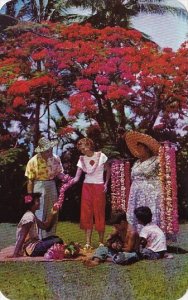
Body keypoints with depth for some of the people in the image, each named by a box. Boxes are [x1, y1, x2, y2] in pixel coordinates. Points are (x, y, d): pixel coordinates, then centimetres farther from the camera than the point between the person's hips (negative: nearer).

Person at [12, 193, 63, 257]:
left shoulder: (32, 216, 14)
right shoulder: (29, 217, -17)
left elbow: (44, 226, 17)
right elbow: (22, 237, -24)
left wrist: (52, 214, 8)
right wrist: (15, 255, -28)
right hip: (31, 249, -11)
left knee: (54, 238, 24)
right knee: (58, 241, -17)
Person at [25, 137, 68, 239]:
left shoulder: (56, 159, -2)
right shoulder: (33, 161, -13)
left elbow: (59, 173, 7)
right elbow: (30, 181, -9)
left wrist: (65, 177, -16)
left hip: (52, 186, 5)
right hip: (39, 187, -5)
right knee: (39, 216, -2)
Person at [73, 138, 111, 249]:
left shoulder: (101, 156, -6)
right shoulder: (82, 159, 3)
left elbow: (108, 170, 7)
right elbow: (77, 177, -2)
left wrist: (106, 183, -2)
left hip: (99, 187, -3)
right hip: (87, 187, 3)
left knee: (99, 213, -1)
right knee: (87, 214, 1)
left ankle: (101, 242, 9)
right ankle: (88, 243, 5)